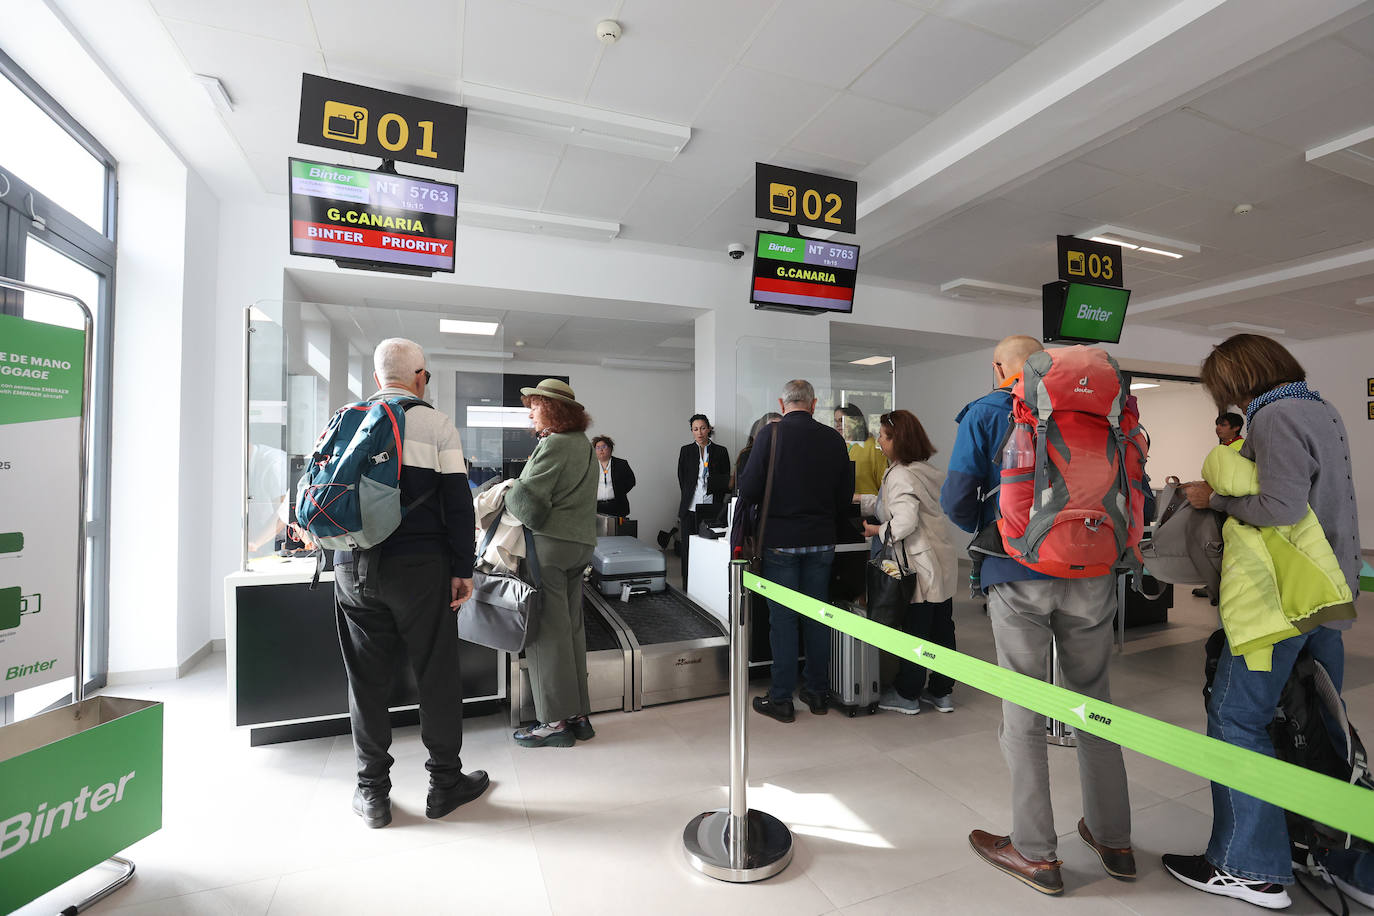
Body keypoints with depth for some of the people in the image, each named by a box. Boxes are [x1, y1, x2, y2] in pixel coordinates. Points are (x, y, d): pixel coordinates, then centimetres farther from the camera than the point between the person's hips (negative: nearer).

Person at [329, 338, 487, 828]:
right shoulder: (436, 424, -4)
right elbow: (457, 502, -8)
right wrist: (463, 569, -3)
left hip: (353, 568, 4)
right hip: (418, 567, -4)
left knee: (366, 677, 12)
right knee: (437, 673, 8)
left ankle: (372, 791, 24)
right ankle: (445, 783, 21)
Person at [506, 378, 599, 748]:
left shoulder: (554, 445, -14)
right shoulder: (583, 444, 16)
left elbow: (526, 499, -19)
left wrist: (507, 493, 2)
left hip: (550, 543, -9)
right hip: (580, 545, 9)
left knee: (547, 631, -1)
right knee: (571, 627, 14)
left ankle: (555, 721, 8)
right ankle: (579, 714, 22)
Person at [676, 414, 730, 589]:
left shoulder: (720, 451, 8)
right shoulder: (686, 451, 10)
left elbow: (725, 481, 9)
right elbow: (682, 478, 12)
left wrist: (717, 501, 2)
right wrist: (689, 497, 6)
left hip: (712, 508, -1)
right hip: (690, 508, 1)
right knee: (688, 547, 2)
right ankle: (688, 587, 10)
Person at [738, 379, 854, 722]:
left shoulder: (771, 432, -9)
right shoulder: (833, 438, 1)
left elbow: (748, 490, -13)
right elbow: (846, 493, 5)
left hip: (781, 540, -3)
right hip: (821, 541, 4)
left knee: (782, 618, 4)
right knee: (817, 615, 13)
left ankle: (781, 699, 14)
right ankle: (817, 692, 26)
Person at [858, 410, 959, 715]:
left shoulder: (900, 475, -19)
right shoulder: (926, 469, 11)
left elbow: (905, 520, -29)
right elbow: (889, 504, 20)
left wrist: (879, 531, -12)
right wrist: (858, 502, 20)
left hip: (921, 566, -9)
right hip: (943, 563, 9)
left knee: (913, 630, 5)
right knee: (941, 628, 16)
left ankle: (907, 695, 20)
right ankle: (942, 692, 29)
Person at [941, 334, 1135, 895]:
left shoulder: (985, 413, -1)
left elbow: (955, 500, -7)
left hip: (1018, 577, -4)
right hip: (1091, 574, 4)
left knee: (1022, 714, 7)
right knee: (1095, 700, 18)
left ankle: (1035, 854, 19)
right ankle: (1113, 840, 33)